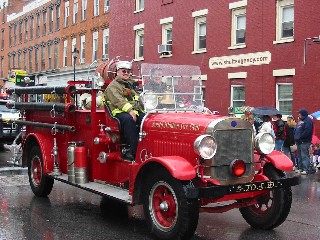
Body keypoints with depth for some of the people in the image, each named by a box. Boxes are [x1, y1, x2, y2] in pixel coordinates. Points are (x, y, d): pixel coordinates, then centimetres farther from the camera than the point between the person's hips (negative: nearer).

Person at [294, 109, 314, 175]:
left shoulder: (308, 121, -9)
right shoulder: (300, 121, 20)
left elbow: (307, 131, -20)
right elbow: (296, 130, 25)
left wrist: (300, 137, -18)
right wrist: (296, 137, 11)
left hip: (304, 142, -10)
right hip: (299, 142, 10)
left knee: (305, 156, -11)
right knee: (300, 156, 14)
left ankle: (305, 169, -13)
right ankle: (300, 168, 22)